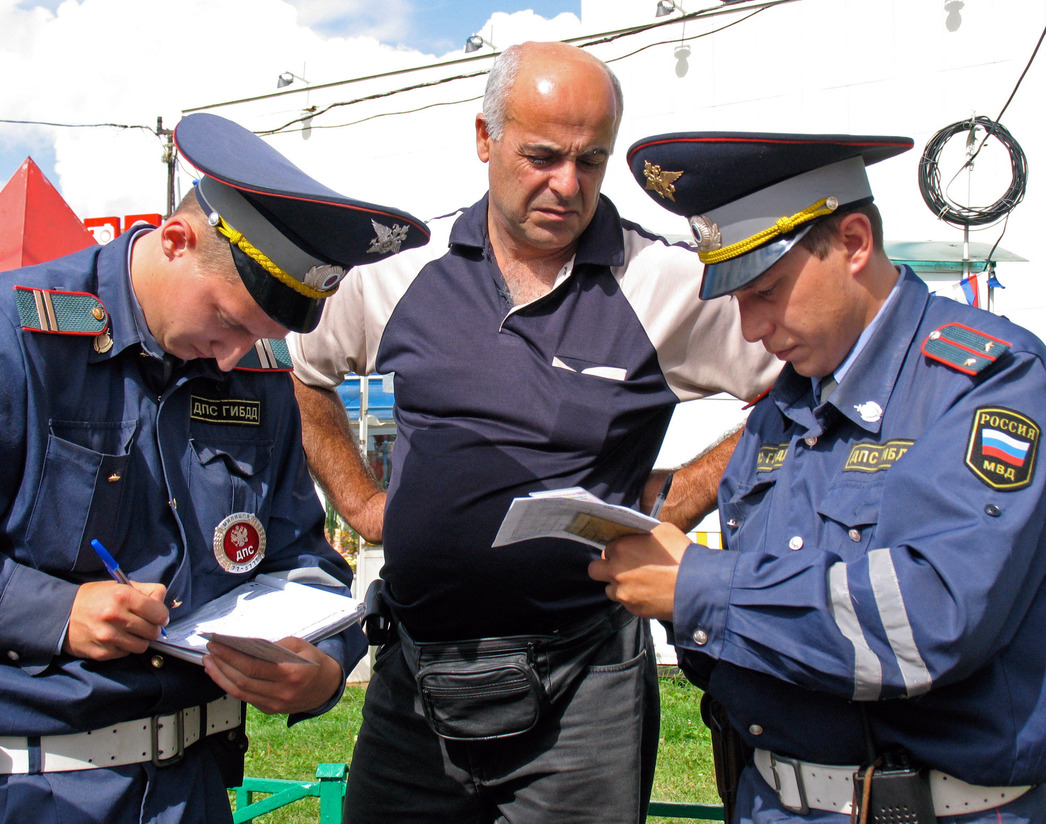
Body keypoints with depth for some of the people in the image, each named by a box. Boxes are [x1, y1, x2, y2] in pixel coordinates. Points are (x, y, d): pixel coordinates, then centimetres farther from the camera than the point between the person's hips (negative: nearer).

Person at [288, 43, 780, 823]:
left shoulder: (670, 284, -8)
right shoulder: (402, 270, 1)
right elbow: (297, 366, 17)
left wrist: (673, 503, -6)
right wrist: (358, 499, 9)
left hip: (582, 680, -2)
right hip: (414, 671, 3)